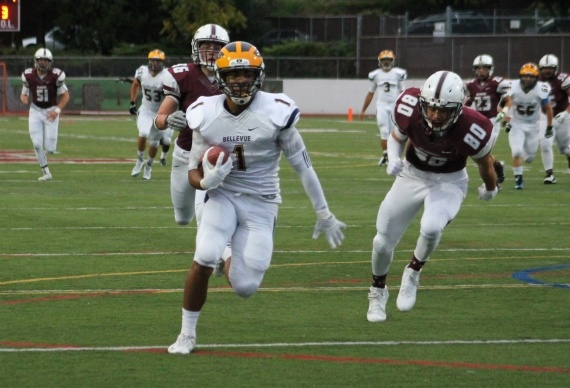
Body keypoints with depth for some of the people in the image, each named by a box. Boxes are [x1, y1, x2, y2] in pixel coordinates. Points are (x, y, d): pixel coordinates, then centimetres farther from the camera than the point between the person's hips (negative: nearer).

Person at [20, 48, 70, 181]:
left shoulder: (56, 75, -13)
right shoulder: (28, 75, -6)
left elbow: (65, 95, -5)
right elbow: (24, 95, 5)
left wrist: (57, 110, -18)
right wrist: (24, 99, -19)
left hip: (51, 112, -1)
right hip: (35, 111, 2)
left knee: (49, 149, -7)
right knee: (37, 144, -11)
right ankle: (46, 172, 7)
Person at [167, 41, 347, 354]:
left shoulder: (275, 113, -13)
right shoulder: (206, 115, -6)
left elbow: (302, 166, -3)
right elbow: (194, 173, 1)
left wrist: (324, 215, 2)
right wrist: (206, 181, -24)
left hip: (261, 202, -1)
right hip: (223, 197, 1)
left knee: (245, 287, -8)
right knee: (204, 259, -25)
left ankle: (236, 263, 32)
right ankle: (187, 335, -6)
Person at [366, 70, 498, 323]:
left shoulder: (471, 130, -33)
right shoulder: (410, 110, -28)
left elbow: (485, 162, -9)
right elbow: (397, 137, -2)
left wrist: (490, 189, 10)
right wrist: (393, 159, -23)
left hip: (449, 182, -3)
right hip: (412, 175, 3)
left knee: (431, 228, -32)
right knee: (383, 240, 4)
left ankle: (412, 273, 1)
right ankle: (377, 293, 35)